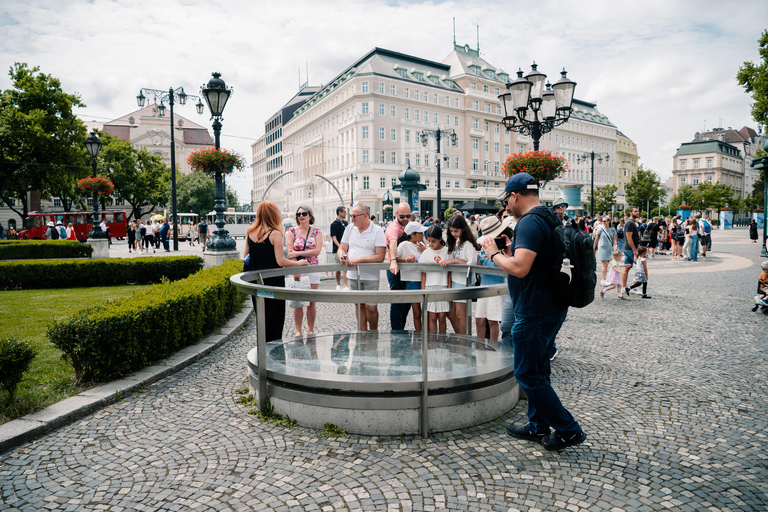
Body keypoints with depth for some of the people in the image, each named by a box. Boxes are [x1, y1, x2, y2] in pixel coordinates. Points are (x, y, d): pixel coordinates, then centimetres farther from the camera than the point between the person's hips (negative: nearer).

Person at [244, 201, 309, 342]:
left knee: (261, 317, 20)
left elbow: (245, 255, 11)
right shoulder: (275, 233, -16)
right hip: (272, 281, -6)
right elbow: (281, 261, -19)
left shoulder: (250, 232, 2)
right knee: (274, 319, 6)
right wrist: (299, 263, -5)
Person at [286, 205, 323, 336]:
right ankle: (298, 331, 12)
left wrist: (298, 253, -15)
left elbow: (317, 251, -9)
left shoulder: (316, 232, 4)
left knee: (311, 302, 6)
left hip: (312, 270, 1)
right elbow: (290, 252, -6)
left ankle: (310, 330, 18)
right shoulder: (292, 231, 3)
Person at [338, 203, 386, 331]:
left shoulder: (377, 231, -7)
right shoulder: (350, 229, 9)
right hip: (353, 275, 4)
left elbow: (380, 257, -13)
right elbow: (342, 248, 12)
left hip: (370, 276, -4)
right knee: (360, 305, 12)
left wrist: (358, 260, -19)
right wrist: (342, 256, -12)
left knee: (371, 307, -4)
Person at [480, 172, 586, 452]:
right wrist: (510, 252, 14)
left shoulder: (530, 222, -20)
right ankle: (539, 426, 30)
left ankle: (568, 430, 9)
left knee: (527, 373, 0)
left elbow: (520, 268, -30)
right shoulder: (549, 218, 14)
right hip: (550, 307, 11)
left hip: (534, 311, -11)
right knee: (537, 370, 19)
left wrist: (495, 253, -14)